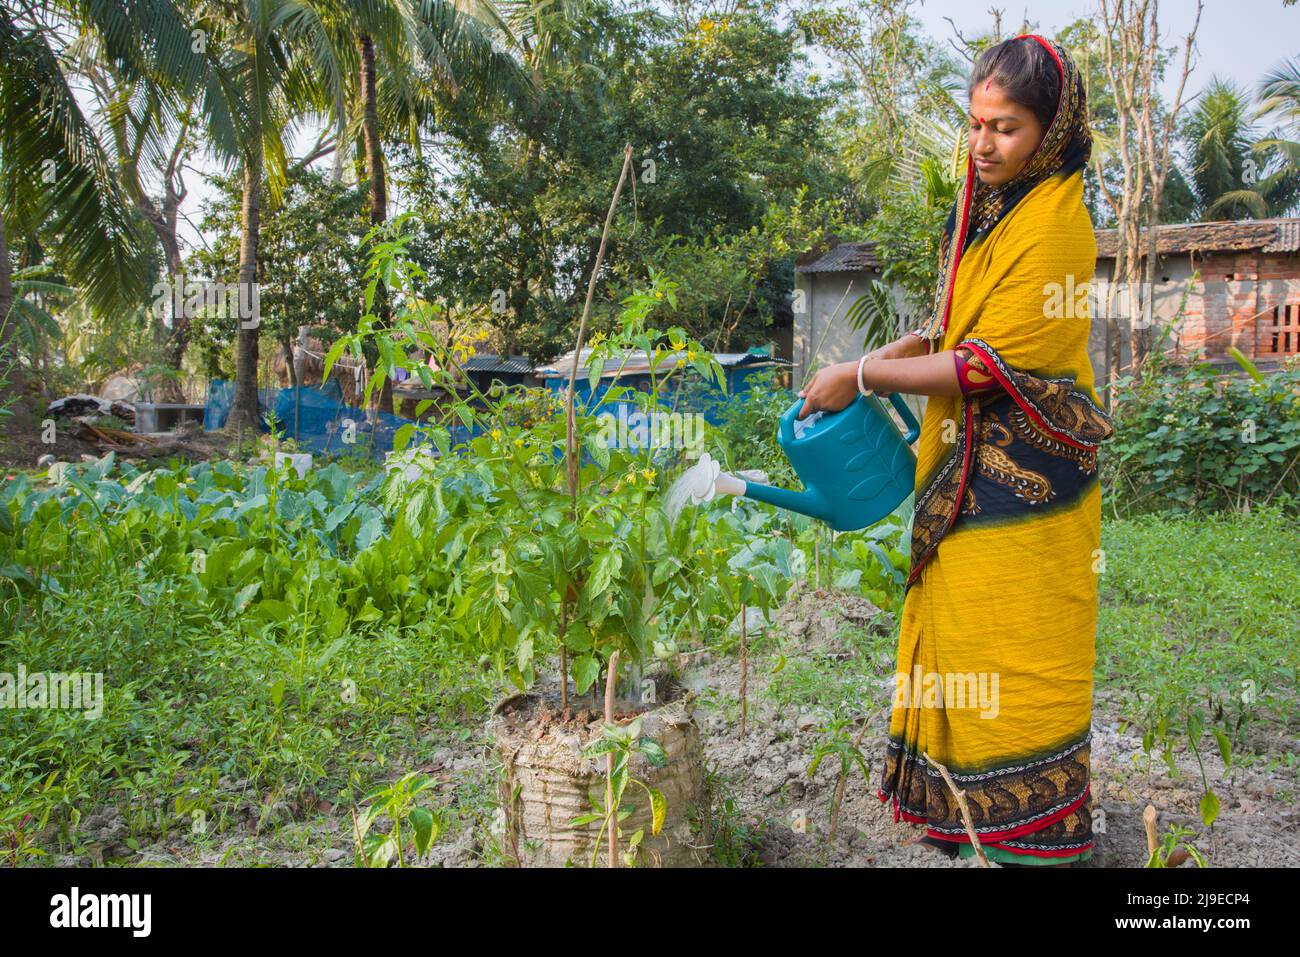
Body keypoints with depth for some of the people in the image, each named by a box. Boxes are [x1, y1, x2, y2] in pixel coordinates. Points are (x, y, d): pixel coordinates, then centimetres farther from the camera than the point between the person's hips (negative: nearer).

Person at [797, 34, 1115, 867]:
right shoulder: (989, 204, 10)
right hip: (969, 467, 8)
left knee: (1016, 661, 3)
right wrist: (884, 360, 7)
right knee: (961, 642, 14)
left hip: (1022, 483, -8)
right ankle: (968, 819, 29)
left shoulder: (1056, 227, -18)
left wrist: (862, 377, -13)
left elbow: (985, 366, -20)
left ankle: (1032, 831, 21)